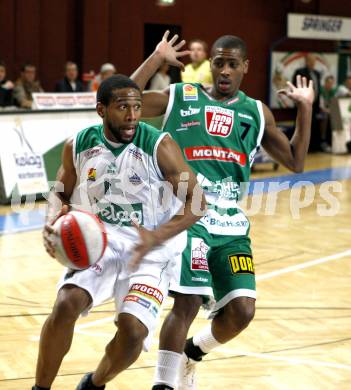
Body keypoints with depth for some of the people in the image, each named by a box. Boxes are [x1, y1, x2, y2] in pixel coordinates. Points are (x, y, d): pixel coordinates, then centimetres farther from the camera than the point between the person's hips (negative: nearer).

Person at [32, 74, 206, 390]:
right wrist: (54, 219, -9)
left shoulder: (159, 146, -13)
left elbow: (196, 203, -10)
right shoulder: (78, 146, -2)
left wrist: (156, 238, -25)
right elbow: (61, 193, 14)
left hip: (148, 251, -2)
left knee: (133, 331, -20)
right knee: (66, 305, -25)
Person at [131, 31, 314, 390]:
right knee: (187, 303, -16)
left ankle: (191, 353, 25)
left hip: (232, 226, 4)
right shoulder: (180, 97, 5)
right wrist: (156, 59, -8)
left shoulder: (256, 113, 14)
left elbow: (295, 162, 10)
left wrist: (305, 107, 6)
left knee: (242, 310, -5)